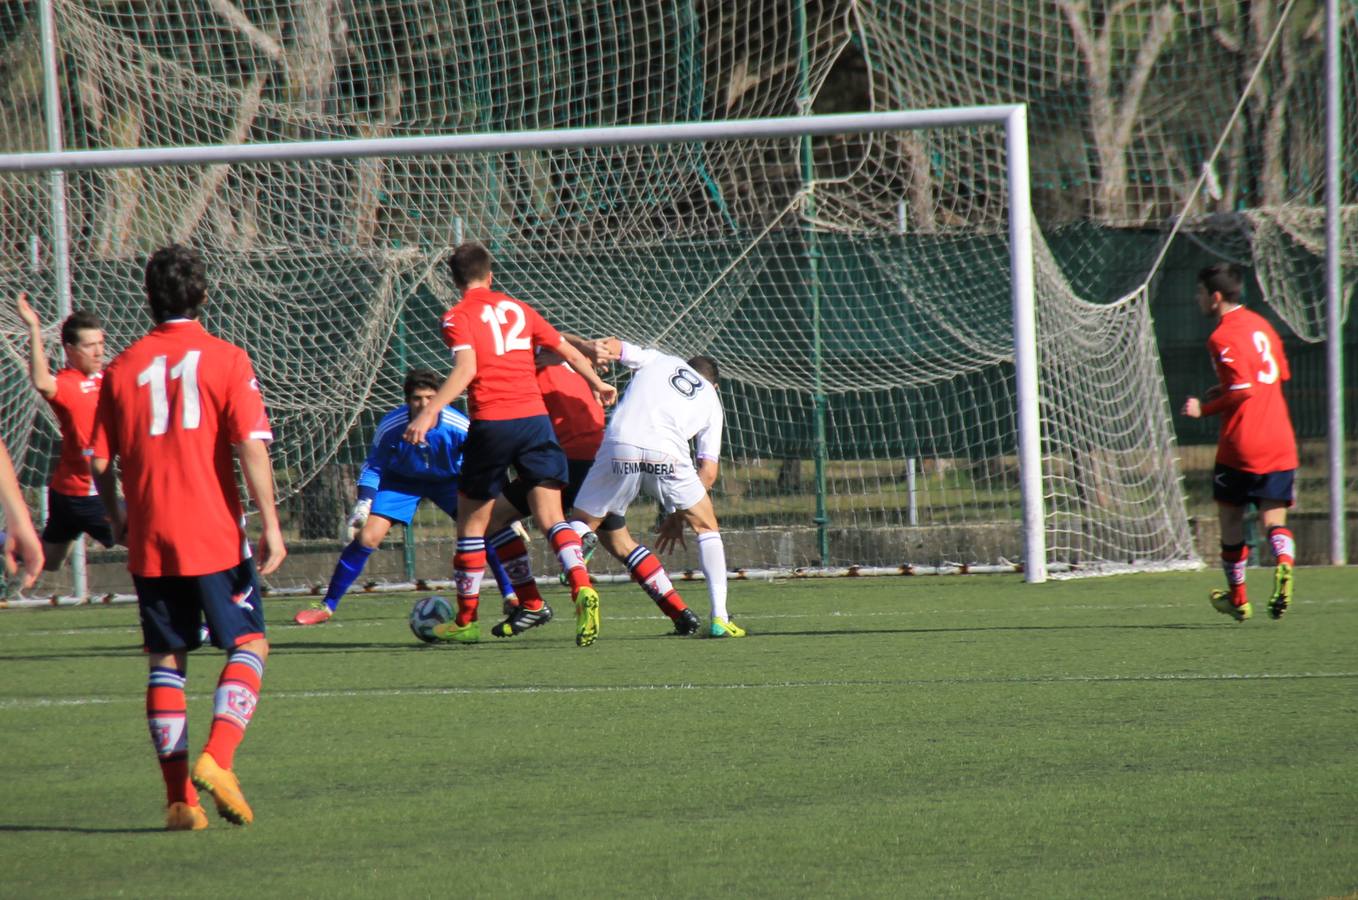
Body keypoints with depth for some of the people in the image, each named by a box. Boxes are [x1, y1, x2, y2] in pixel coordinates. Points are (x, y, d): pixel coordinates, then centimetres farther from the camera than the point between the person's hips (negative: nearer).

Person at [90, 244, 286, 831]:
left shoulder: (123, 368, 4)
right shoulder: (225, 361, -4)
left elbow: (99, 459, 6)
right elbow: (251, 447, -12)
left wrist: (117, 518, 21)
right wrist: (270, 525, -11)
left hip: (149, 540, 3)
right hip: (216, 538, -3)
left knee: (166, 660, 9)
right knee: (249, 644, 8)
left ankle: (179, 797, 4)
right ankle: (218, 760, -14)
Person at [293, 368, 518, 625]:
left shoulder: (458, 427, -30)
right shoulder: (391, 426, -29)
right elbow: (373, 467, -11)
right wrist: (363, 504, -22)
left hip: (449, 479, 0)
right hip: (401, 481, 0)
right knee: (366, 537, -13)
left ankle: (511, 597, -4)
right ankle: (327, 606, 1)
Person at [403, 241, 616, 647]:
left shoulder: (458, 317, 1)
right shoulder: (518, 309, 16)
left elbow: (466, 369, -16)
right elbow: (569, 351, 23)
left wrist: (428, 413, -22)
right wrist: (598, 384, 40)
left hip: (491, 423, -3)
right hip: (535, 416, 4)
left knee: (472, 522, 11)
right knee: (550, 518, -2)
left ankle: (466, 620, 18)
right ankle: (582, 588, -28)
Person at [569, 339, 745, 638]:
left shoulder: (658, 360, 29)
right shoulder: (711, 402, 29)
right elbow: (708, 473, 23)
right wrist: (677, 515, 29)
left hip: (619, 447, 0)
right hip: (668, 455, 0)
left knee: (581, 526, 15)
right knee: (707, 527, 20)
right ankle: (719, 618, 12)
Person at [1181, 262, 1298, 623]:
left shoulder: (1223, 338, -12)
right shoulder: (1260, 324, 13)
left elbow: (1243, 389, -21)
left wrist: (1205, 408, -8)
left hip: (1241, 445, -6)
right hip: (1280, 442, 6)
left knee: (1231, 517, 11)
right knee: (1274, 520, 4)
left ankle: (1237, 598, 20)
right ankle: (1284, 565, -27)